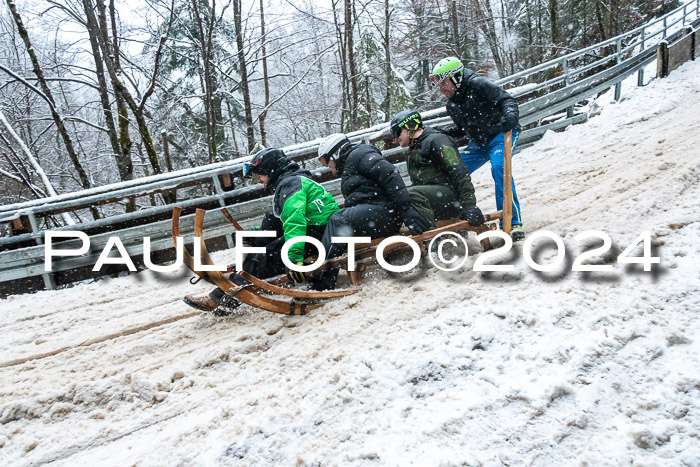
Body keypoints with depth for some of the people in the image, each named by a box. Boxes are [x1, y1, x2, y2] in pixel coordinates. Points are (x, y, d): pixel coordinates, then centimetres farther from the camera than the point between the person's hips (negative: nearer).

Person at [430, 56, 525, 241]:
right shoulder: (452, 106, 6)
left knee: (499, 168, -32)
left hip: (501, 135, -7)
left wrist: (510, 115, -42)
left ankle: (513, 223, -28)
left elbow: (507, 100, -21)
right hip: (478, 143, 7)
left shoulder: (478, 85, -15)